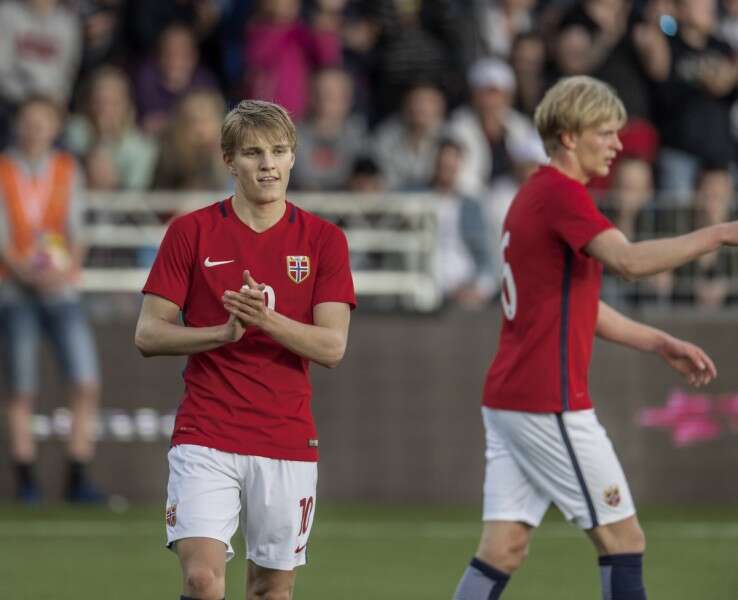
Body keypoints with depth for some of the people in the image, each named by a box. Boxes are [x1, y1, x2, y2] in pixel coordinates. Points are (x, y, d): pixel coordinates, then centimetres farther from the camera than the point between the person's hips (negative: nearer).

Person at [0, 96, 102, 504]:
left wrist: (67, 268, -14)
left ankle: (78, 478, -4)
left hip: (60, 288, 3)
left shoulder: (67, 171, 10)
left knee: (87, 384, -8)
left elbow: (75, 229, 5)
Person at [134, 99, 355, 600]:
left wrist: (266, 320, -20)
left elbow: (332, 347, -3)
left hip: (288, 441, 2)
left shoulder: (323, 240, 4)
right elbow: (148, 334, 0)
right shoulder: (191, 232, 2)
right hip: (205, 439, -2)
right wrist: (224, 332, -16)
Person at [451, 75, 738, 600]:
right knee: (623, 539, -1)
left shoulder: (537, 194, 18)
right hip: (549, 401, -9)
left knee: (503, 551, 5)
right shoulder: (560, 193, -13)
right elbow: (628, 260, -29)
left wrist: (659, 344, 18)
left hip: (507, 399, 9)